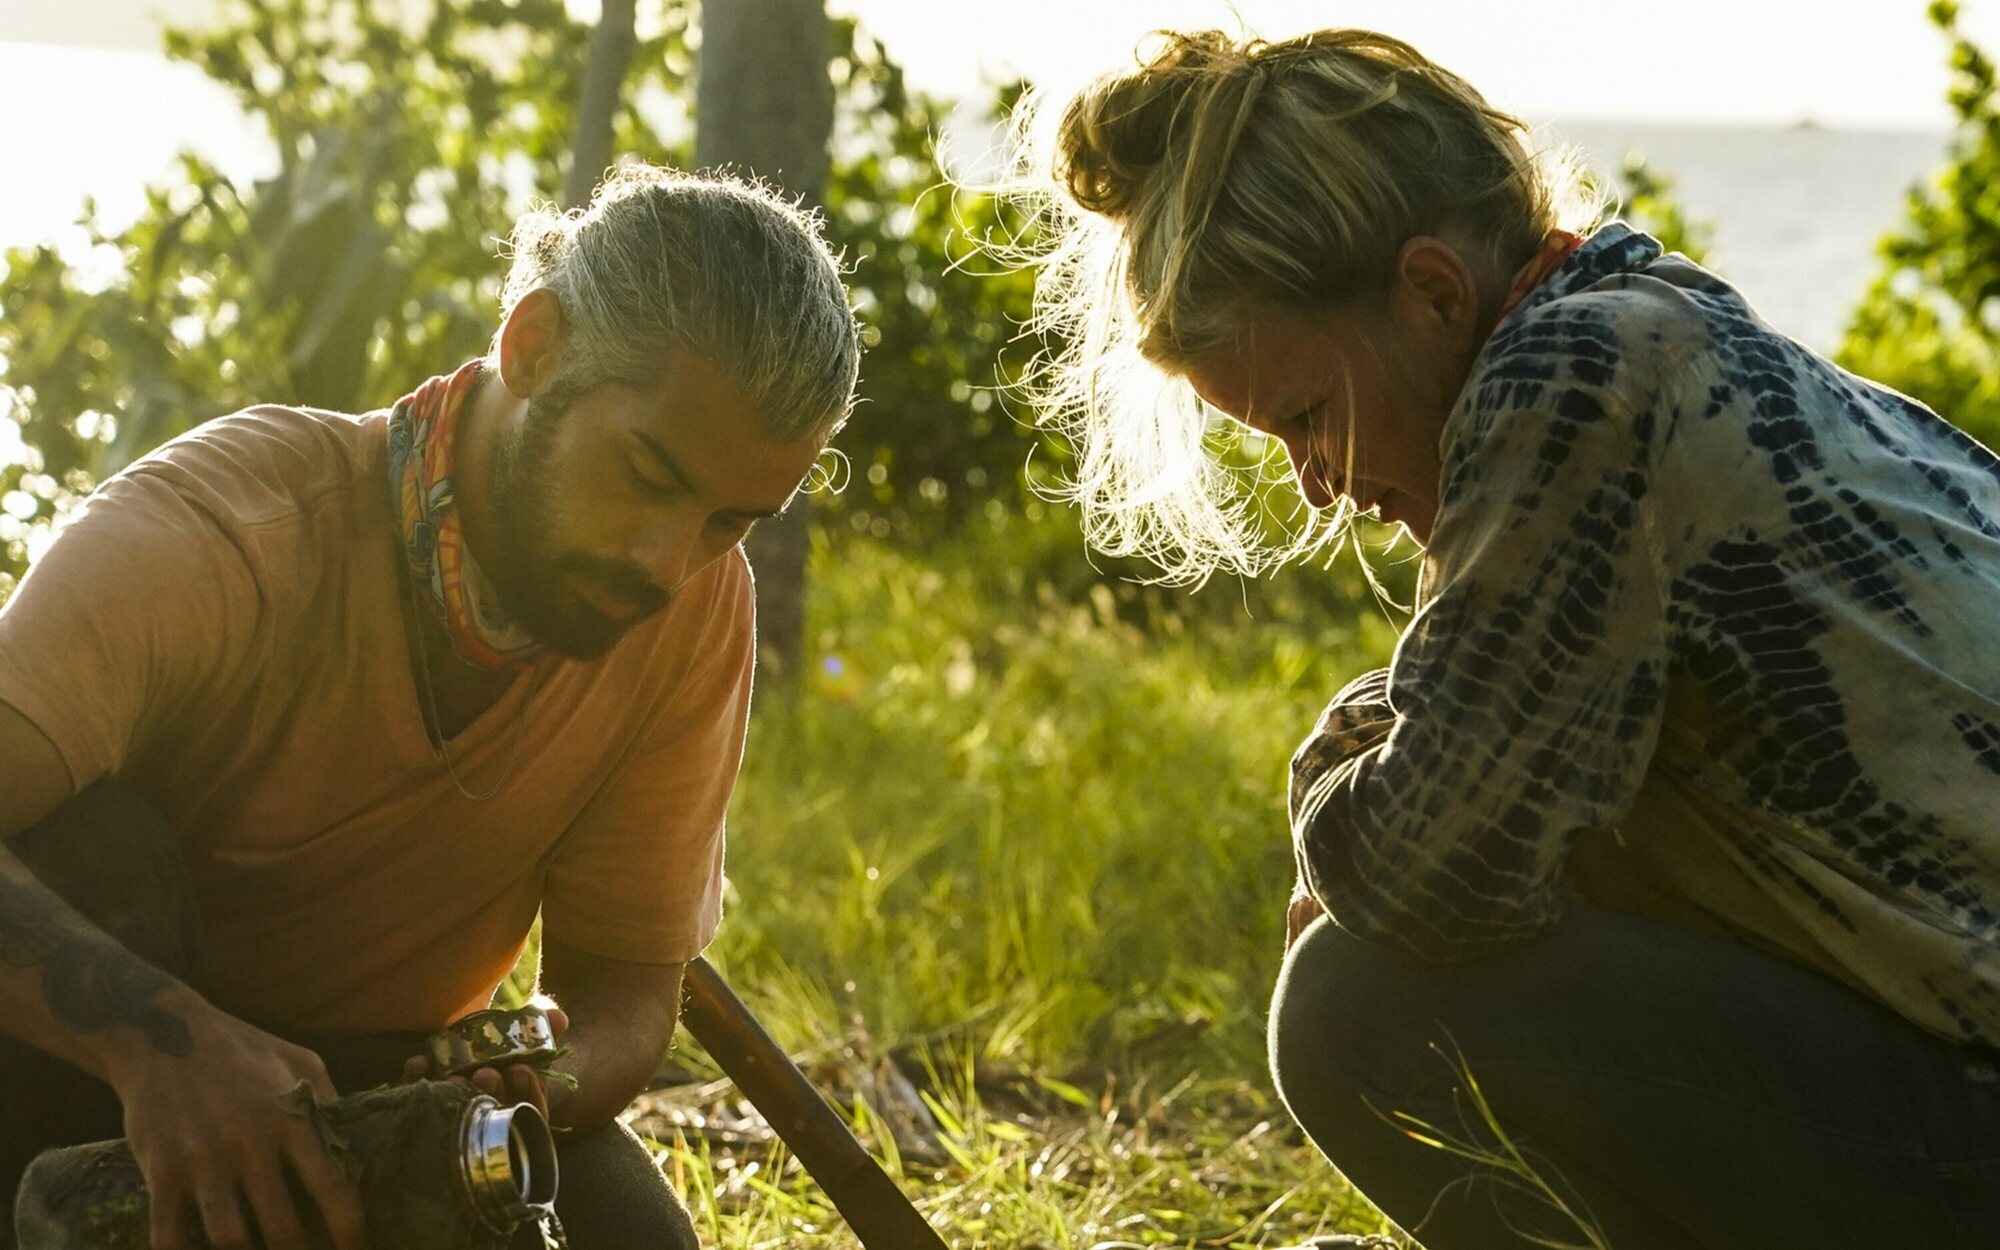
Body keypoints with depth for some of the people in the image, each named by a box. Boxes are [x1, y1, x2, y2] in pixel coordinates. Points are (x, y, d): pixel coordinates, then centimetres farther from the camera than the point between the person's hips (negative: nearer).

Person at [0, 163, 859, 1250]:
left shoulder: (698, 613, -13)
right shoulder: (229, 533, -28)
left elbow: (627, 982, -8)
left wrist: (540, 1083, -32)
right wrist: (155, 1033, -57)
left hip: (372, 1079, 3)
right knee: (88, 850, -35)